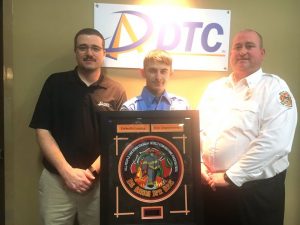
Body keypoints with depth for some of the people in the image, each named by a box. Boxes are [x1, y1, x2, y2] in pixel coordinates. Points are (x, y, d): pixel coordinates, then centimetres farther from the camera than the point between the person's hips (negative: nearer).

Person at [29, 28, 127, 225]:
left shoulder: (116, 91, 0)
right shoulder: (55, 83, 1)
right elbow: (42, 130, -2)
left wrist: (92, 170, -10)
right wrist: (67, 171, -10)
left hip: (99, 180, 1)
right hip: (57, 178, 0)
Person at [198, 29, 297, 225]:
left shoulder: (274, 88, -7)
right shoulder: (215, 88, 10)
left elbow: (274, 142, -18)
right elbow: (198, 128, 12)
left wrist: (230, 177, -17)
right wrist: (199, 163, -4)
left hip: (256, 189, -4)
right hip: (210, 185, 5)